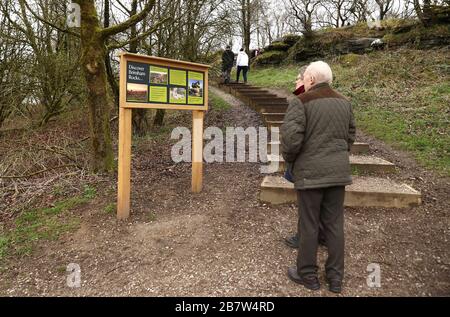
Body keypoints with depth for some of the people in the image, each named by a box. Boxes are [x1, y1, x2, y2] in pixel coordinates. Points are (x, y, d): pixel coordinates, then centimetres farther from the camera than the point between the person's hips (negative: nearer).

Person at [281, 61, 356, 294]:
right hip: (338, 172, 6)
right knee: (334, 224, 13)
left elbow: (291, 136, -19)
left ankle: (307, 275, 23)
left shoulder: (300, 102, -10)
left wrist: (288, 158, -1)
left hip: (310, 172, -5)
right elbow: (350, 136, 13)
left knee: (309, 225, 7)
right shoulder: (344, 102, 10)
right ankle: (335, 278, 25)